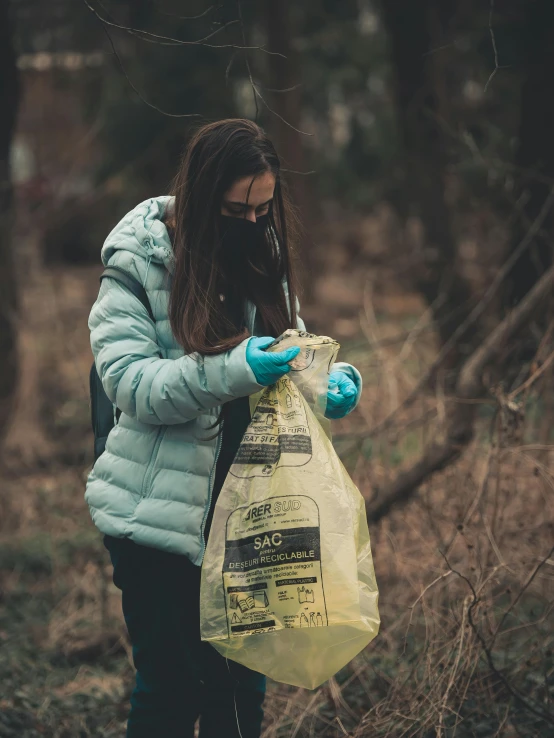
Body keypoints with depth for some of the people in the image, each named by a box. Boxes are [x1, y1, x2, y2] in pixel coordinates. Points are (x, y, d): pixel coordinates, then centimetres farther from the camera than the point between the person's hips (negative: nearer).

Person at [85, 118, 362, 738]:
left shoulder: (264, 256, 8)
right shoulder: (137, 261, -9)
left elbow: (291, 354, 13)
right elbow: (128, 381, -17)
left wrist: (333, 381, -10)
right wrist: (231, 371, -30)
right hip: (160, 515, -5)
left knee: (242, 685, 11)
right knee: (170, 686, 2)